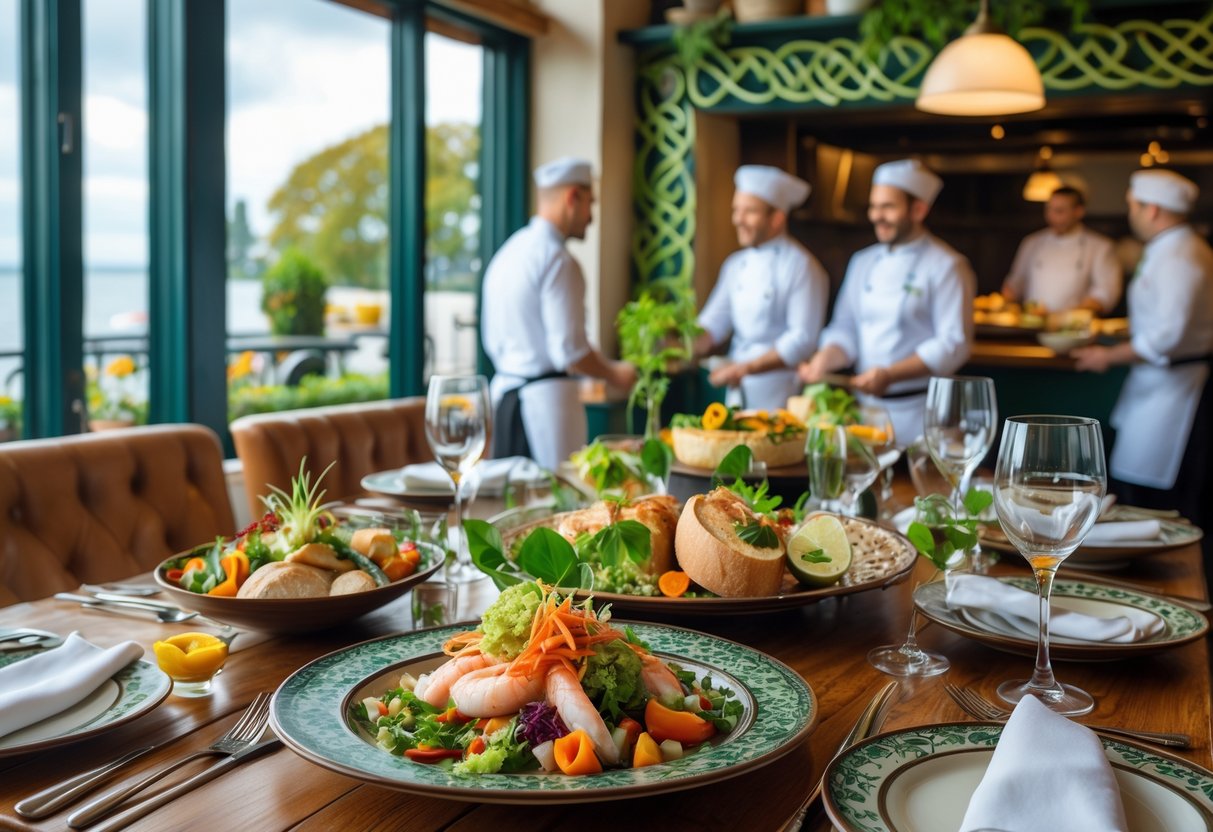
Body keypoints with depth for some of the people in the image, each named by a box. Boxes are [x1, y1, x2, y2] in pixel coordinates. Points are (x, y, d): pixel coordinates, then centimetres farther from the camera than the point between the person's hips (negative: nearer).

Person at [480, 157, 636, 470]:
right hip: (546, 397, -9)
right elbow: (569, 350, -18)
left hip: (503, 389, 9)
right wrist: (614, 374, -2)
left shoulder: (506, 253, 13)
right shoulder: (557, 259, -14)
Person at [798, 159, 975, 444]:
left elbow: (953, 345, -14)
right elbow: (845, 328, 11)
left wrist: (889, 375, -22)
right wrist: (824, 361, -11)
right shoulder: (863, 262, 12)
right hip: (864, 406, 5)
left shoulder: (946, 267, -7)